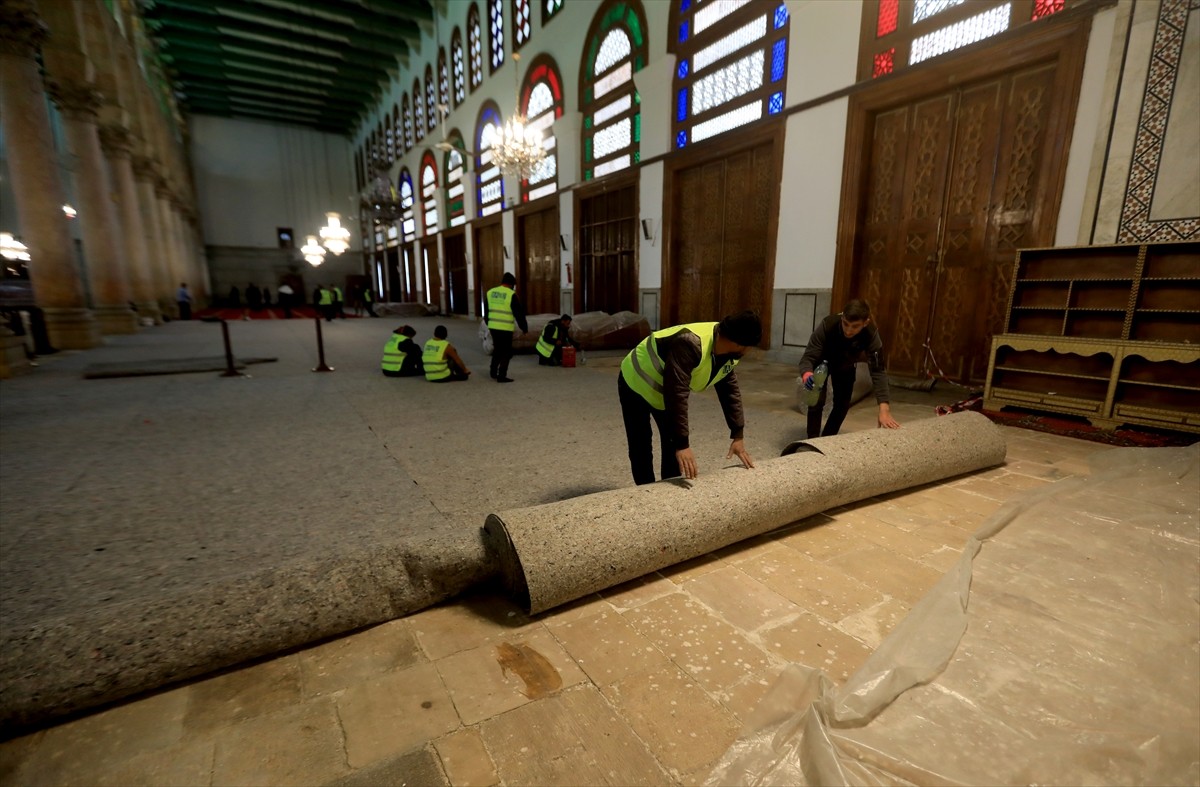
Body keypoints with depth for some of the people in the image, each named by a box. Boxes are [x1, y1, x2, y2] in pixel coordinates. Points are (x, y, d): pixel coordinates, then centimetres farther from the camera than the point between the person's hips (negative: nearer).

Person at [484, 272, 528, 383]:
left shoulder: (490, 292, 9)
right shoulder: (511, 295, -9)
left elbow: (486, 311, 18)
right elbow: (519, 313, -7)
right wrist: (524, 328, 1)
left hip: (493, 327, 6)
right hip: (506, 328, -6)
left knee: (497, 349, 22)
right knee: (506, 352, 3)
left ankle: (493, 372, 27)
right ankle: (501, 376, 2)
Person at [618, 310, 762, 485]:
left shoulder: (731, 353, -12)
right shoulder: (690, 344, -40)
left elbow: (730, 391, -3)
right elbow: (676, 394, -40)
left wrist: (738, 436, -7)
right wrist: (682, 445, -38)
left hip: (665, 392, 8)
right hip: (637, 384, -7)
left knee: (673, 444, 8)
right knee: (641, 449, -2)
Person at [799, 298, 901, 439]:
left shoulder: (871, 334, -35)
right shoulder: (827, 325, -41)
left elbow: (878, 370, -36)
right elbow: (808, 357, -42)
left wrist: (884, 409, -47)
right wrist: (807, 375, -67)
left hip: (845, 366, 3)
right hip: (822, 362, -3)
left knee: (843, 405, 5)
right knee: (817, 401, -16)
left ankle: (827, 439, 26)